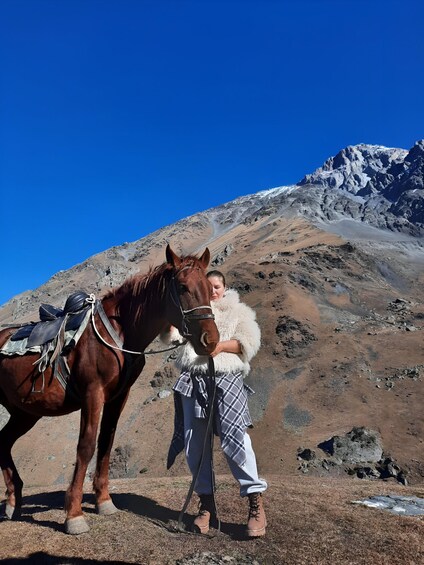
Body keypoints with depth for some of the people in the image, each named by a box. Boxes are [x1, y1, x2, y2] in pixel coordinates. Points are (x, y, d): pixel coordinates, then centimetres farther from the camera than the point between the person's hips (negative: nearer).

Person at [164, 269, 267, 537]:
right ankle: (207, 504, 17)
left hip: (226, 378, -3)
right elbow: (171, 335, 9)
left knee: (234, 437, -14)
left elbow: (249, 343, 0)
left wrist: (222, 345, -15)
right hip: (193, 381, 4)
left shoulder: (238, 311, 12)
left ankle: (256, 502, -2)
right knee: (195, 443, 4)